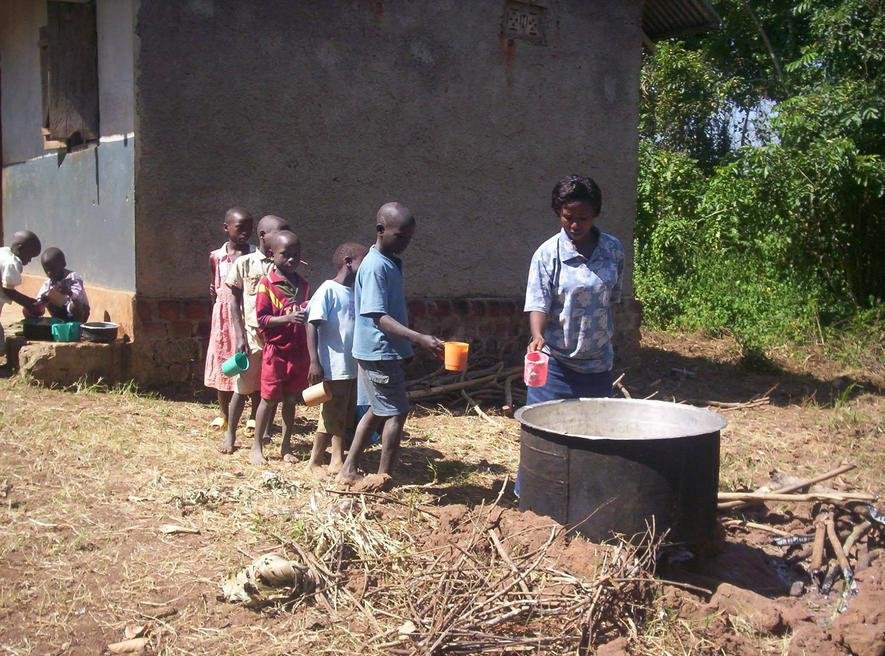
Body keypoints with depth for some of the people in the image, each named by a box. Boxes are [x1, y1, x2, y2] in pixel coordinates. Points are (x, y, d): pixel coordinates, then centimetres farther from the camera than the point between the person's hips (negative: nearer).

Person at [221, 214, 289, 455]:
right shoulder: (244, 263, -2)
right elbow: (235, 301, 0)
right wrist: (239, 336, -6)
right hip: (252, 334, -2)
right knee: (243, 387, 4)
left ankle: (261, 431, 19)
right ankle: (230, 434, 17)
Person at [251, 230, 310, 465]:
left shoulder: (303, 284, 8)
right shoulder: (267, 284, -8)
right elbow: (262, 319, -13)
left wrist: (306, 316, 1)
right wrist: (287, 318, -25)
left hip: (299, 351, 5)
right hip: (275, 350, -5)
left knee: (291, 399, 11)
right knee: (269, 399, 2)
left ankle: (286, 446, 22)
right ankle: (256, 447, 13)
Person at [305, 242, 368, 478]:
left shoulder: (357, 292, 10)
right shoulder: (329, 289, -11)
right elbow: (312, 325, -15)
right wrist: (314, 362, -20)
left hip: (353, 368, 7)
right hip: (334, 368, -7)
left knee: (345, 418, 14)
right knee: (330, 419, 1)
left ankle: (338, 461, 25)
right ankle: (315, 462, 17)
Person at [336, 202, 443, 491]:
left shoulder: (392, 262, 10)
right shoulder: (375, 266, -19)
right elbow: (378, 316, -26)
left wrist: (407, 344, 20)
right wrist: (419, 338, -33)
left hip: (386, 351, 10)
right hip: (379, 352, -10)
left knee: (378, 410, 16)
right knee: (396, 412, -3)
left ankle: (348, 471, 24)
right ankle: (383, 478, 7)